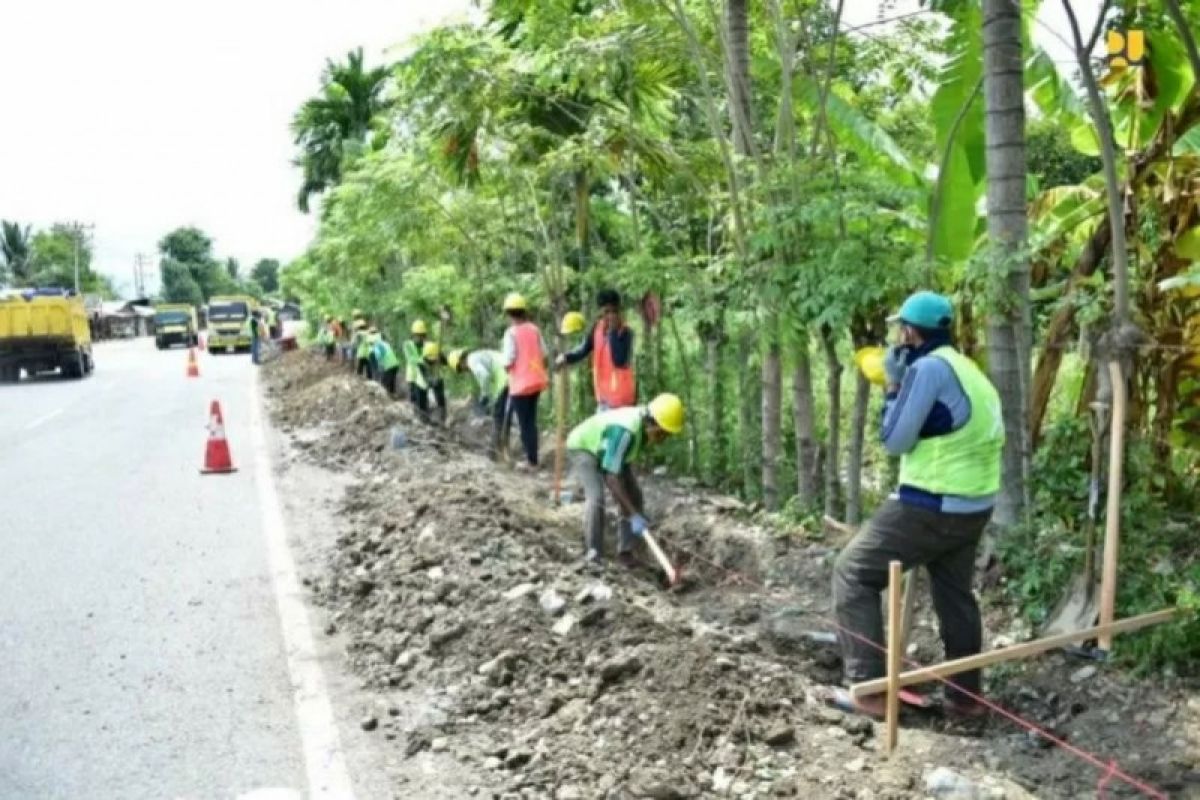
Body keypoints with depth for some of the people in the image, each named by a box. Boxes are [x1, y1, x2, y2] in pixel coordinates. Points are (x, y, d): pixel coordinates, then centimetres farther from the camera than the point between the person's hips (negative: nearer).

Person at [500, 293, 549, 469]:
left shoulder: (511, 332, -14)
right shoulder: (534, 329, 3)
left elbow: (509, 362, -16)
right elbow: (544, 354, 5)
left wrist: (506, 366, 5)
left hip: (520, 384, -6)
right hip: (536, 381, 6)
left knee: (524, 422, 3)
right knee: (531, 421, 15)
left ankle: (531, 460, 5)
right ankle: (533, 458, 19)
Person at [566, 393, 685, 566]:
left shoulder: (646, 423, -16)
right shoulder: (626, 432, -41)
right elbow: (612, 477, -39)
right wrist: (634, 515, -39)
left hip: (605, 450, 8)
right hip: (582, 447, -8)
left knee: (633, 495, -2)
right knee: (596, 497, -26)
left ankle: (625, 552, 4)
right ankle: (593, 555, -16)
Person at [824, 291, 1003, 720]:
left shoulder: (929, 367, -15)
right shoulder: (967, 369, 14)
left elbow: (895, 440, -12)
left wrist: (893, 385, -1)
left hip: (928, 508, -9)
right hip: (973, 507, 9)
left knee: (852, 573, 0)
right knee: (955, 595, 21)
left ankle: (869, 690, -2)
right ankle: (965, 694, 27)